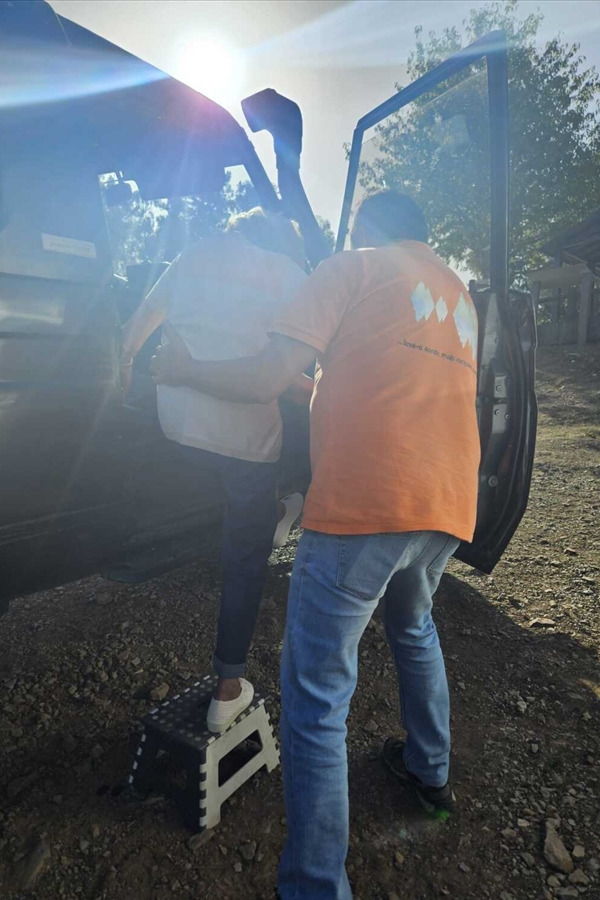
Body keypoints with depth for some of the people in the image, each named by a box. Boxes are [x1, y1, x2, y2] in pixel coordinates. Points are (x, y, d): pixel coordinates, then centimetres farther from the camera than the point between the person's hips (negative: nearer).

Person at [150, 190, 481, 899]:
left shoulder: (356, 266, 3)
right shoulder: (458, 294, 24)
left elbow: (265, 379, -7)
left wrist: (183, 369, 10)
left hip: (361, 503, -8)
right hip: (447, 505, 8)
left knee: (317, 697, 3)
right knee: (414, 629, 32)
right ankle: (430, 770, 49)